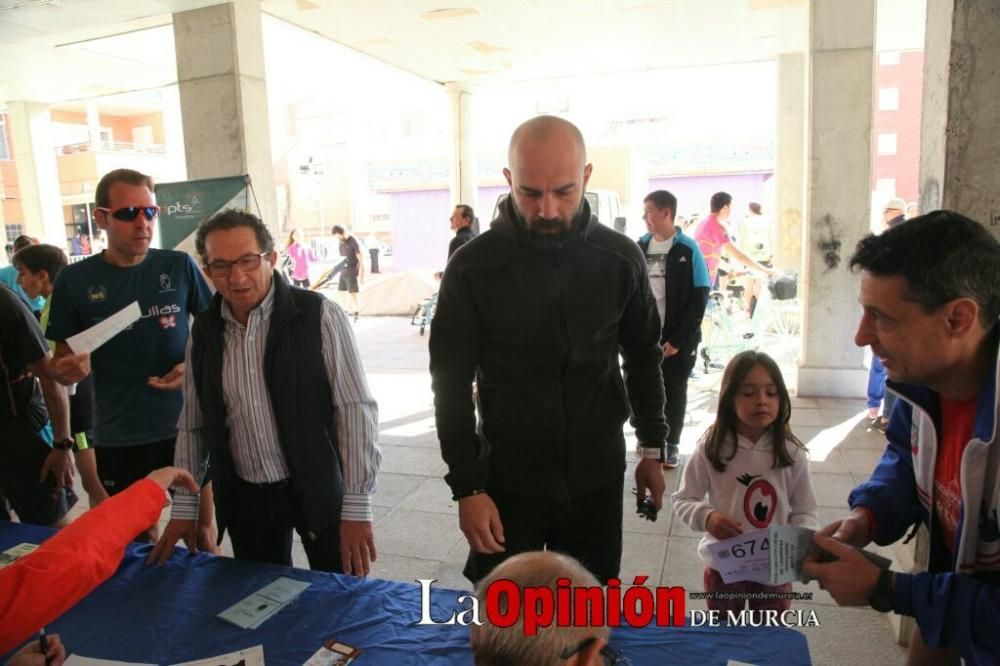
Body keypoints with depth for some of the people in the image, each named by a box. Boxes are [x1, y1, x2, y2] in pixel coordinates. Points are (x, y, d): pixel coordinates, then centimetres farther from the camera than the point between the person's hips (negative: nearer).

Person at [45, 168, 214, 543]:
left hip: (185, 426, 0)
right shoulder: (75, 280, -3)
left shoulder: (179, 266, -4)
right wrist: (68, 370, -17)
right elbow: (63, 360, 5)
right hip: (118, 437, 0)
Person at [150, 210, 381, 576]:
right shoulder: (204, 330, 1)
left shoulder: (319, 316, -13)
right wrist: (183, 508, 10)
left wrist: (357, 508, -15)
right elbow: (192, 426, 10)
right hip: (245, 497, 4)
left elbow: (356, 410, -14)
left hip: (318, 488, -3)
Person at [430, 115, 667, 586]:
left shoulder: (621, 259, -5)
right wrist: (467, 486, -10)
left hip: (597, 480, 2)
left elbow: (643, 359, 7)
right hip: (506, 482, -1)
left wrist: (652, 449, 10)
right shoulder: (472, 266, -11)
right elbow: (451, 384, -7)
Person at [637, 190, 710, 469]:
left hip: (677, 339, -3)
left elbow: (699, 300, -9)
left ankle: (671, 445, 22)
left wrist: (678, 340, -13)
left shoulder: (688, 249, -7)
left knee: (674, 392, 8)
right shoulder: (640, 246, 5)